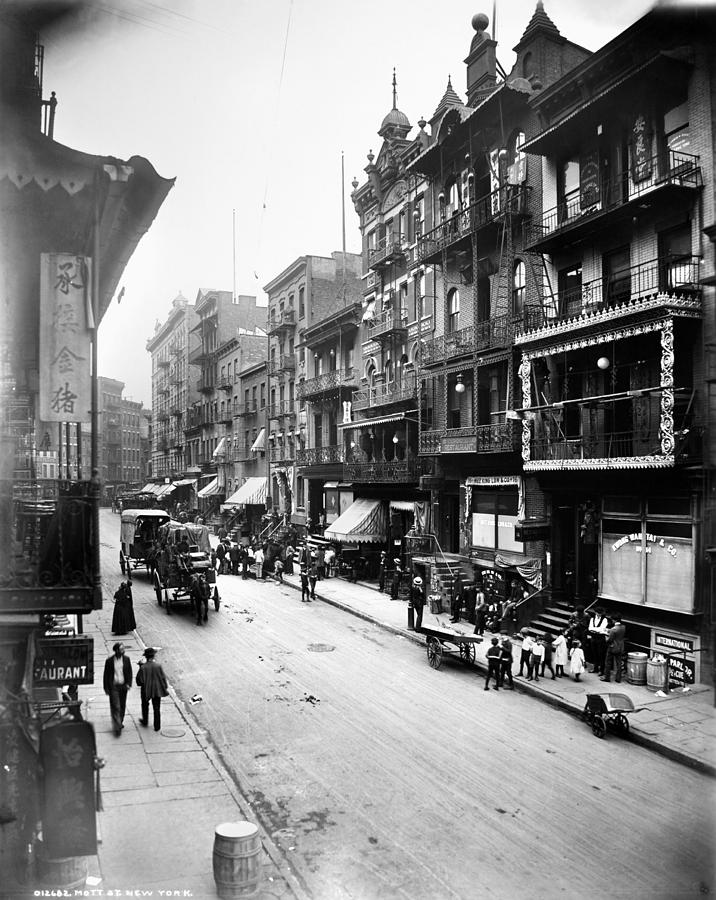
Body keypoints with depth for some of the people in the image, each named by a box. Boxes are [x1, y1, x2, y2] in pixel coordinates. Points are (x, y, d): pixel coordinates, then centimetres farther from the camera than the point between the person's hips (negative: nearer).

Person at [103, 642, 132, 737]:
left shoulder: (126, 659, 0)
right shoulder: (109, 660, -8)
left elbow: (129, 672, 5)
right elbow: (106, 675, -2)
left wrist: (128, 683, -7)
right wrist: (106, 688, -3)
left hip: (123, 686, 3)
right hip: (113, 686, -3)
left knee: (122, 706, 13)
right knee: (115, 707, -7)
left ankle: (120, 722, 31)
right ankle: (117, 727, -5)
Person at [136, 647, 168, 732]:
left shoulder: (143, 667, -20)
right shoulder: (158, 666, -16)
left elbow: (139, 680, -13)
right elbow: (163, 678, -8)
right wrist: (164, 688, 6)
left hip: (146, 690, -1)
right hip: (157, 690, 1)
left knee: (145, 705, 27)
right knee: (156, 708, 13)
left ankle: (145, 721, 42)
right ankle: (157, 726, 19)